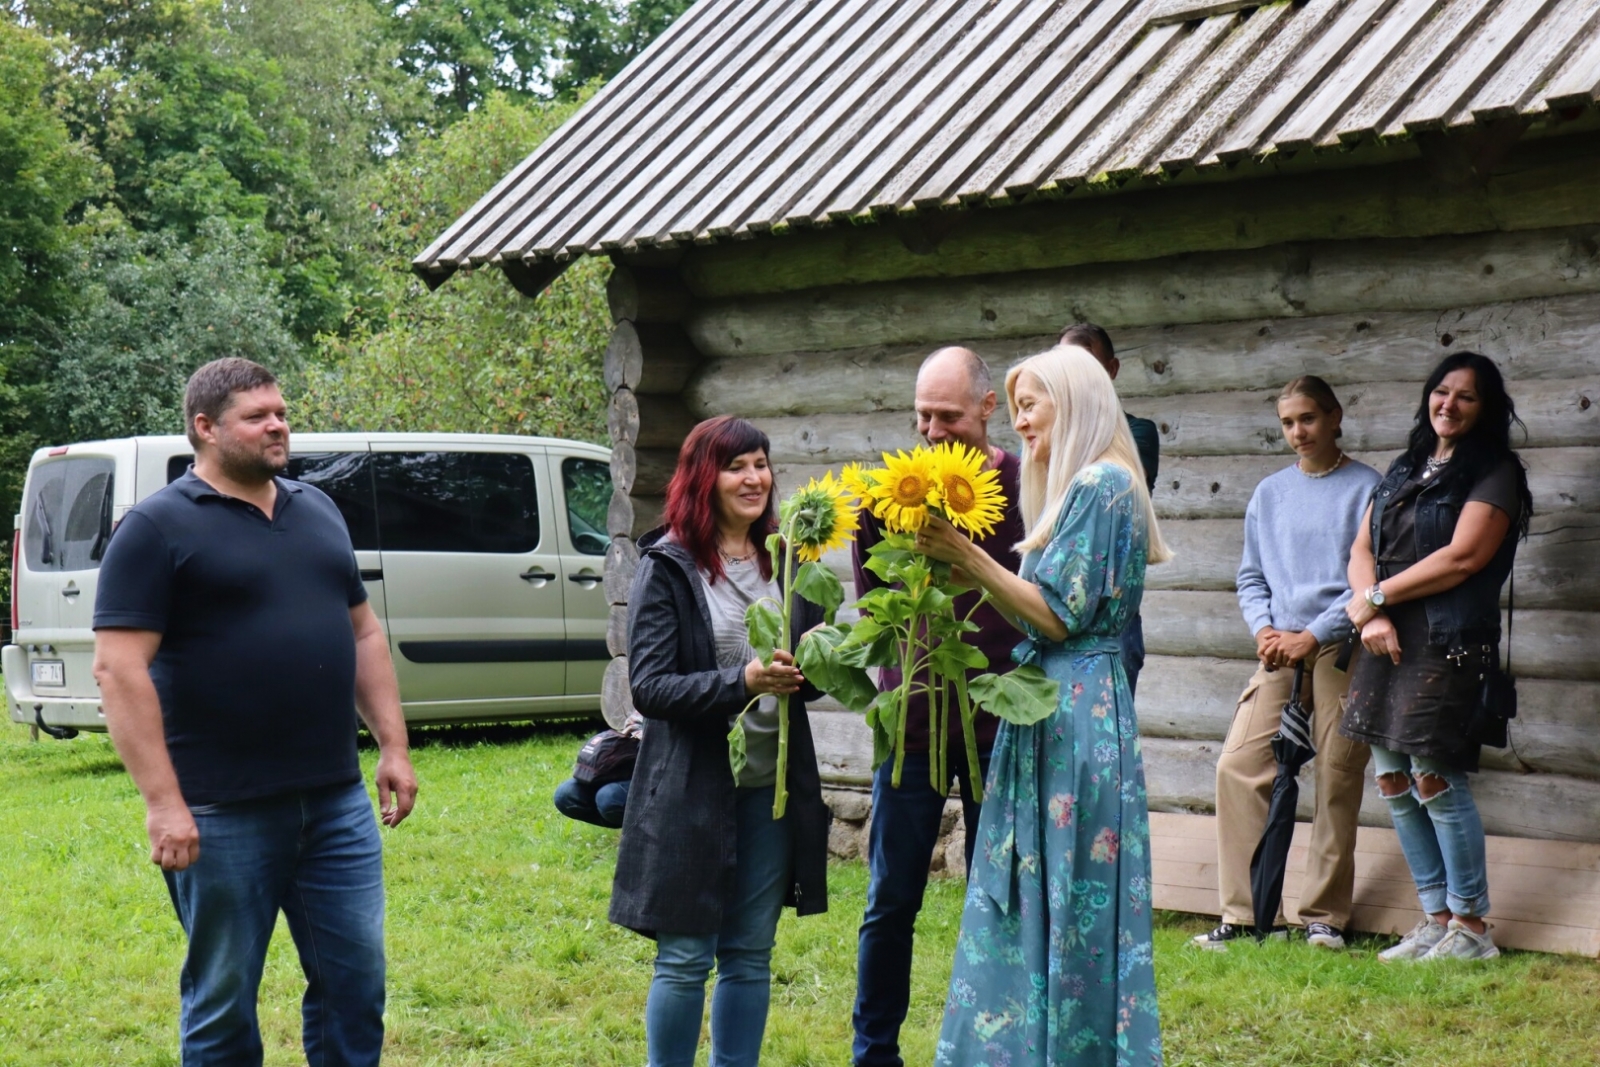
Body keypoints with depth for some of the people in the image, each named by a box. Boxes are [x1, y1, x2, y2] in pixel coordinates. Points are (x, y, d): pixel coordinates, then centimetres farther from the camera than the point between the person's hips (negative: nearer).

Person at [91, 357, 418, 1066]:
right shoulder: (158, 527, -7)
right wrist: (162, 802, -19)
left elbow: (364, 634, 19)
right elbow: (118, 668, -13)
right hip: (222, 815, -5)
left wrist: (393, 747, 11)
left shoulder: (318, 511, 13)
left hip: (338, 802, 6)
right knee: (222, 1005, 6)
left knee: (356, 985, 10)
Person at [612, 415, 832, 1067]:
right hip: (693, 786, -5)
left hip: (772, 785, 5)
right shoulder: (668, 567, -7)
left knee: (750, 955, 12)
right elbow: (647, 686, -13)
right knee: (685, 959, 1)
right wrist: (741, 681, -25)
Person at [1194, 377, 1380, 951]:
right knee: (1239, 765, -7)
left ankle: (1325, 917, 6)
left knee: (1338, 779, -3)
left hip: (1341, 648, -4)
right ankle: (1240, 913, -2)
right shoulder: (1269, 493, 16)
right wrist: (1264, 630, 0)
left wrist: (1312, 636, -10)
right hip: (1280, 651, 4)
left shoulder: (1366, 488, 1)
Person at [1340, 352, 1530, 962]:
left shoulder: (1495, 472, -3)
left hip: (1449, 642, -7)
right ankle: (1436, 918, 16)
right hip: (1388, 640, 7)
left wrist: (1375, 597, -8)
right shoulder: (1404, 470, 19)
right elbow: (1362, 549, 12)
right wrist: (1373, 614, -7)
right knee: (1392, 779, 7)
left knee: (1435, 779, -9)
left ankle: (1471, 928, 2)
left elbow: (1461, 558, -14)